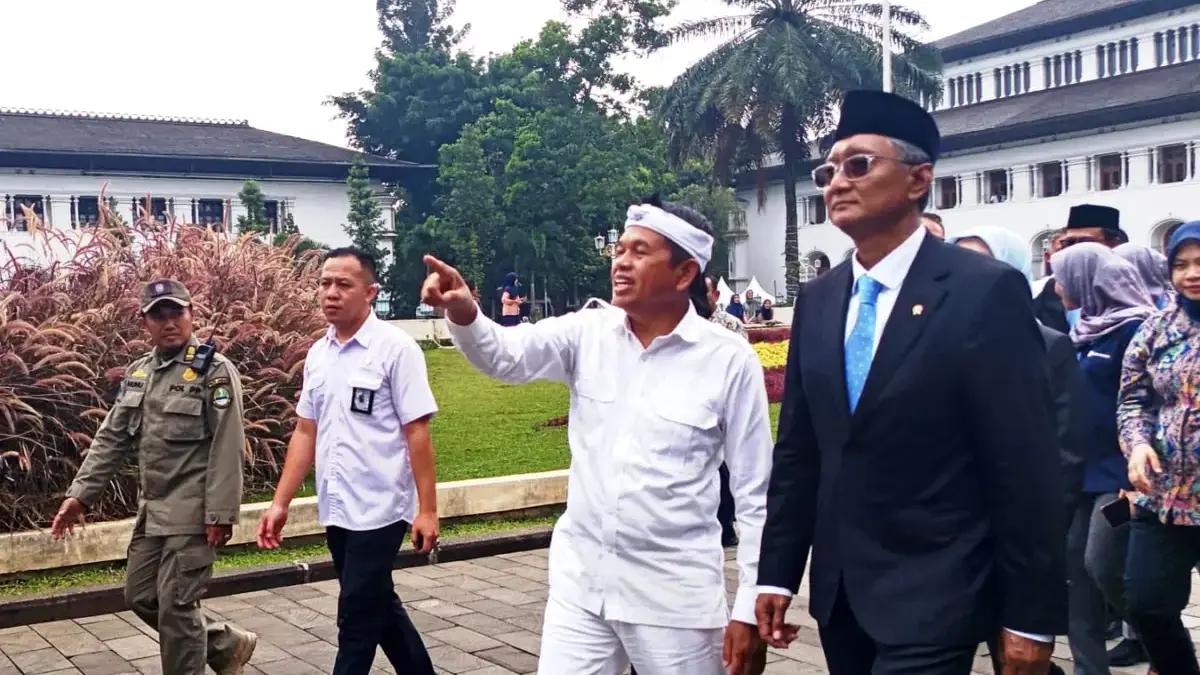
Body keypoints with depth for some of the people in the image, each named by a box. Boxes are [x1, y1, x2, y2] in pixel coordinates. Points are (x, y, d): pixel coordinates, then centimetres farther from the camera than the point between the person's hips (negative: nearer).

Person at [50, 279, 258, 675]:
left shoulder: (214, 371, -12)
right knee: (140, 596, 15)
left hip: (193, 513, -8)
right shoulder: (137, 374, 10)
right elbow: (112, 439, 13)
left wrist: (220, 514, -19)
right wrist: (80, 494, 6)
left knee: (176, 607, -3)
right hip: (152, 510, 8)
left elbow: (227, 449, -16)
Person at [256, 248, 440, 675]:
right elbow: (305, 433, 12)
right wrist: (280, 503, 8)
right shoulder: (317, 354, 8)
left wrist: (427, 510, -14)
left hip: (378, 510, -7)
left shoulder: (395, 348, -11)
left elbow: (417, 433, -12)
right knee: (378, 608, 18)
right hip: (335, 510, 7)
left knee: (358, 619, -1)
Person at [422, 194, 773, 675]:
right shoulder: (587, 333, 1)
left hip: (674, 593, -3)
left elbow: (755, 494, -5)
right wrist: (462, 313, -32)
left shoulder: (730, 359, -9)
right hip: (580, 581, 3)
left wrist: (750, 610, -7)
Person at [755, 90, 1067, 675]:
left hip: (933, 598, -6)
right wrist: (777, 573, 8)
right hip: (837, 592, 6)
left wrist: (1032, 616, -12)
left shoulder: (986, 291, -11)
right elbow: (797, 451, 10)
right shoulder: (816, 301, 7)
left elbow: (1028, 469, -12)